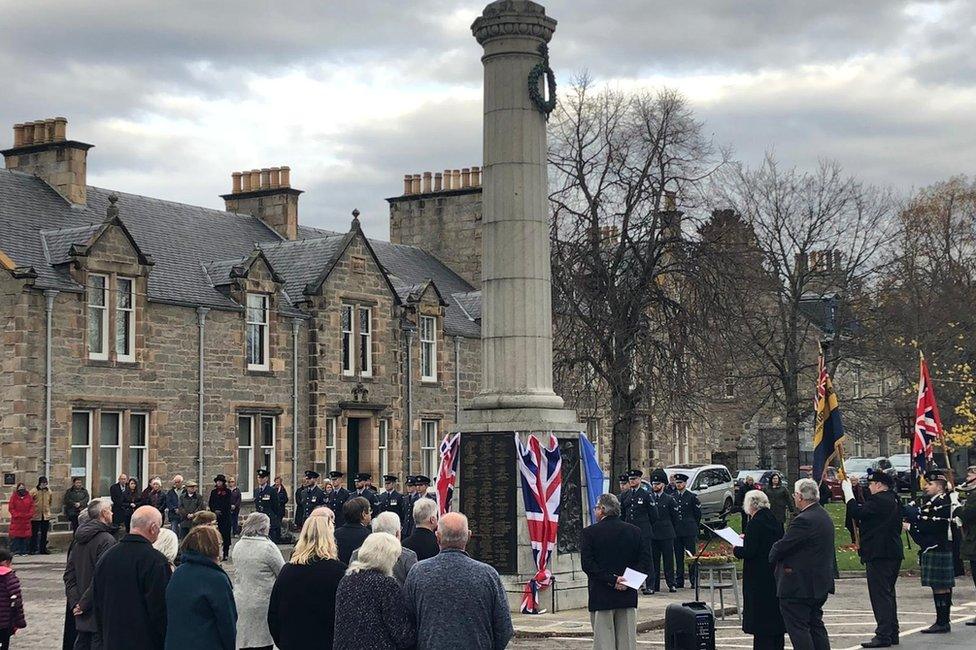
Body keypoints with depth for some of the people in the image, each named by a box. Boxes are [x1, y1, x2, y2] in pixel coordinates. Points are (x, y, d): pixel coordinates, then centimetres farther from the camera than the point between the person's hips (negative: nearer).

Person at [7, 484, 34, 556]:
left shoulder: (29, 497, 6)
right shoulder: (14, 497, 1)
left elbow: (32, 507, 7)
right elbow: (11, 508, -1)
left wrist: (29, 515, -7)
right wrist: (16, 515, -12)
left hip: (26, 520, 2)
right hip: (16, 520, -2)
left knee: (26, 536, 2)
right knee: (16, 536, -4)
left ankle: (25, 551, 8)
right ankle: (16, 551, 1)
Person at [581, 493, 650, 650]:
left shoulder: (590, 532, -5)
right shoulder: (635, 531, 5)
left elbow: (587, 564, -14)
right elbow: (646, 562, 1)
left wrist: (611, 580, -13)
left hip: (600, 596, -3)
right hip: (628, 596, 3)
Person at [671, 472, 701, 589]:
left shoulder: (692, 496, 0)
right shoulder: (671, 497, 8)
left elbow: (698, 513, 5)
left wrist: (693, 526, 7)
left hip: (690, 531, -3)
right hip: (676, 531, 3)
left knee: (692, 556, -2)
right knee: (678, 557, 6)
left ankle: (694, 581, 2)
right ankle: (679, 581, 10)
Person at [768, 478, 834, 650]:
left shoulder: (804, 520, -22)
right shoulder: (824, 516, 11)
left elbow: (782, 547, -18)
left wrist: (771, 557, 1)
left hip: (799, 586, -10)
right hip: (820, 584, 10)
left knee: (798, 629, -4)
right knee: (816, 625, 17)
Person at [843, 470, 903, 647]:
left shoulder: (879, 500, -16)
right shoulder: (893, 500, 15)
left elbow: (857, 513, -19)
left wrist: (848, 490, -9)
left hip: (879, 555, -10)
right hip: (894, 553, 10)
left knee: (880, 595, -9)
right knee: (888, 594, 17)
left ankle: (883, 635, -11)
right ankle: (892, 634, 22)